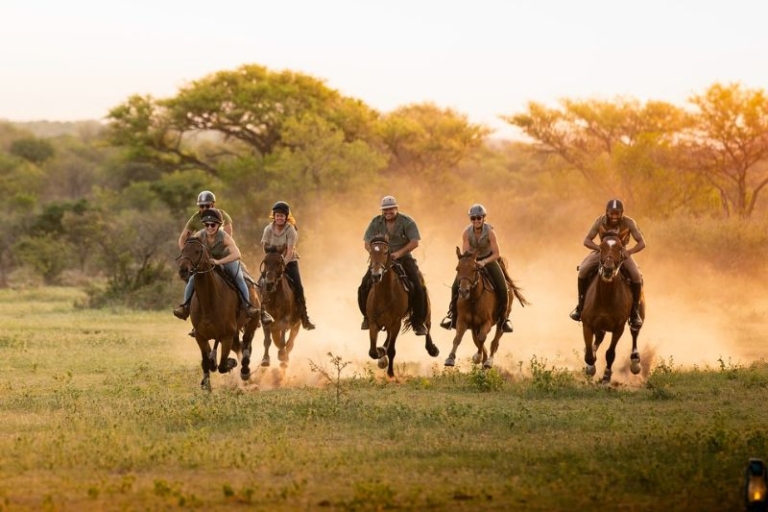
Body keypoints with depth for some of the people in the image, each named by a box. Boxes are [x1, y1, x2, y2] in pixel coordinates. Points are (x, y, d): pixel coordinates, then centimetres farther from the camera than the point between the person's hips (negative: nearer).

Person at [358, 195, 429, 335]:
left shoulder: (407, 222, -6)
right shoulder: (376, 222, 2)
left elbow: (414, 242, -11)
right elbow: (368, 244, 1)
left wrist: (399, 253, -22)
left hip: (403, 258, -2)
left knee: (418, 287, -19)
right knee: (365, 286, -15)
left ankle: (418, 322, -6)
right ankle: (368, 316, 8)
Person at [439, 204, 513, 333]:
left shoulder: (490, 232, -23)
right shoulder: (467, 233, -18)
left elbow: (496, 254, -22)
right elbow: (464, 253, -14)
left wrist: (484, 262, -37)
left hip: (489, 260, -2)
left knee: (502, 288, -17)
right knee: (456, 286, -13)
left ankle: (503, 318, 4)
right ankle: (452, 316, 5)